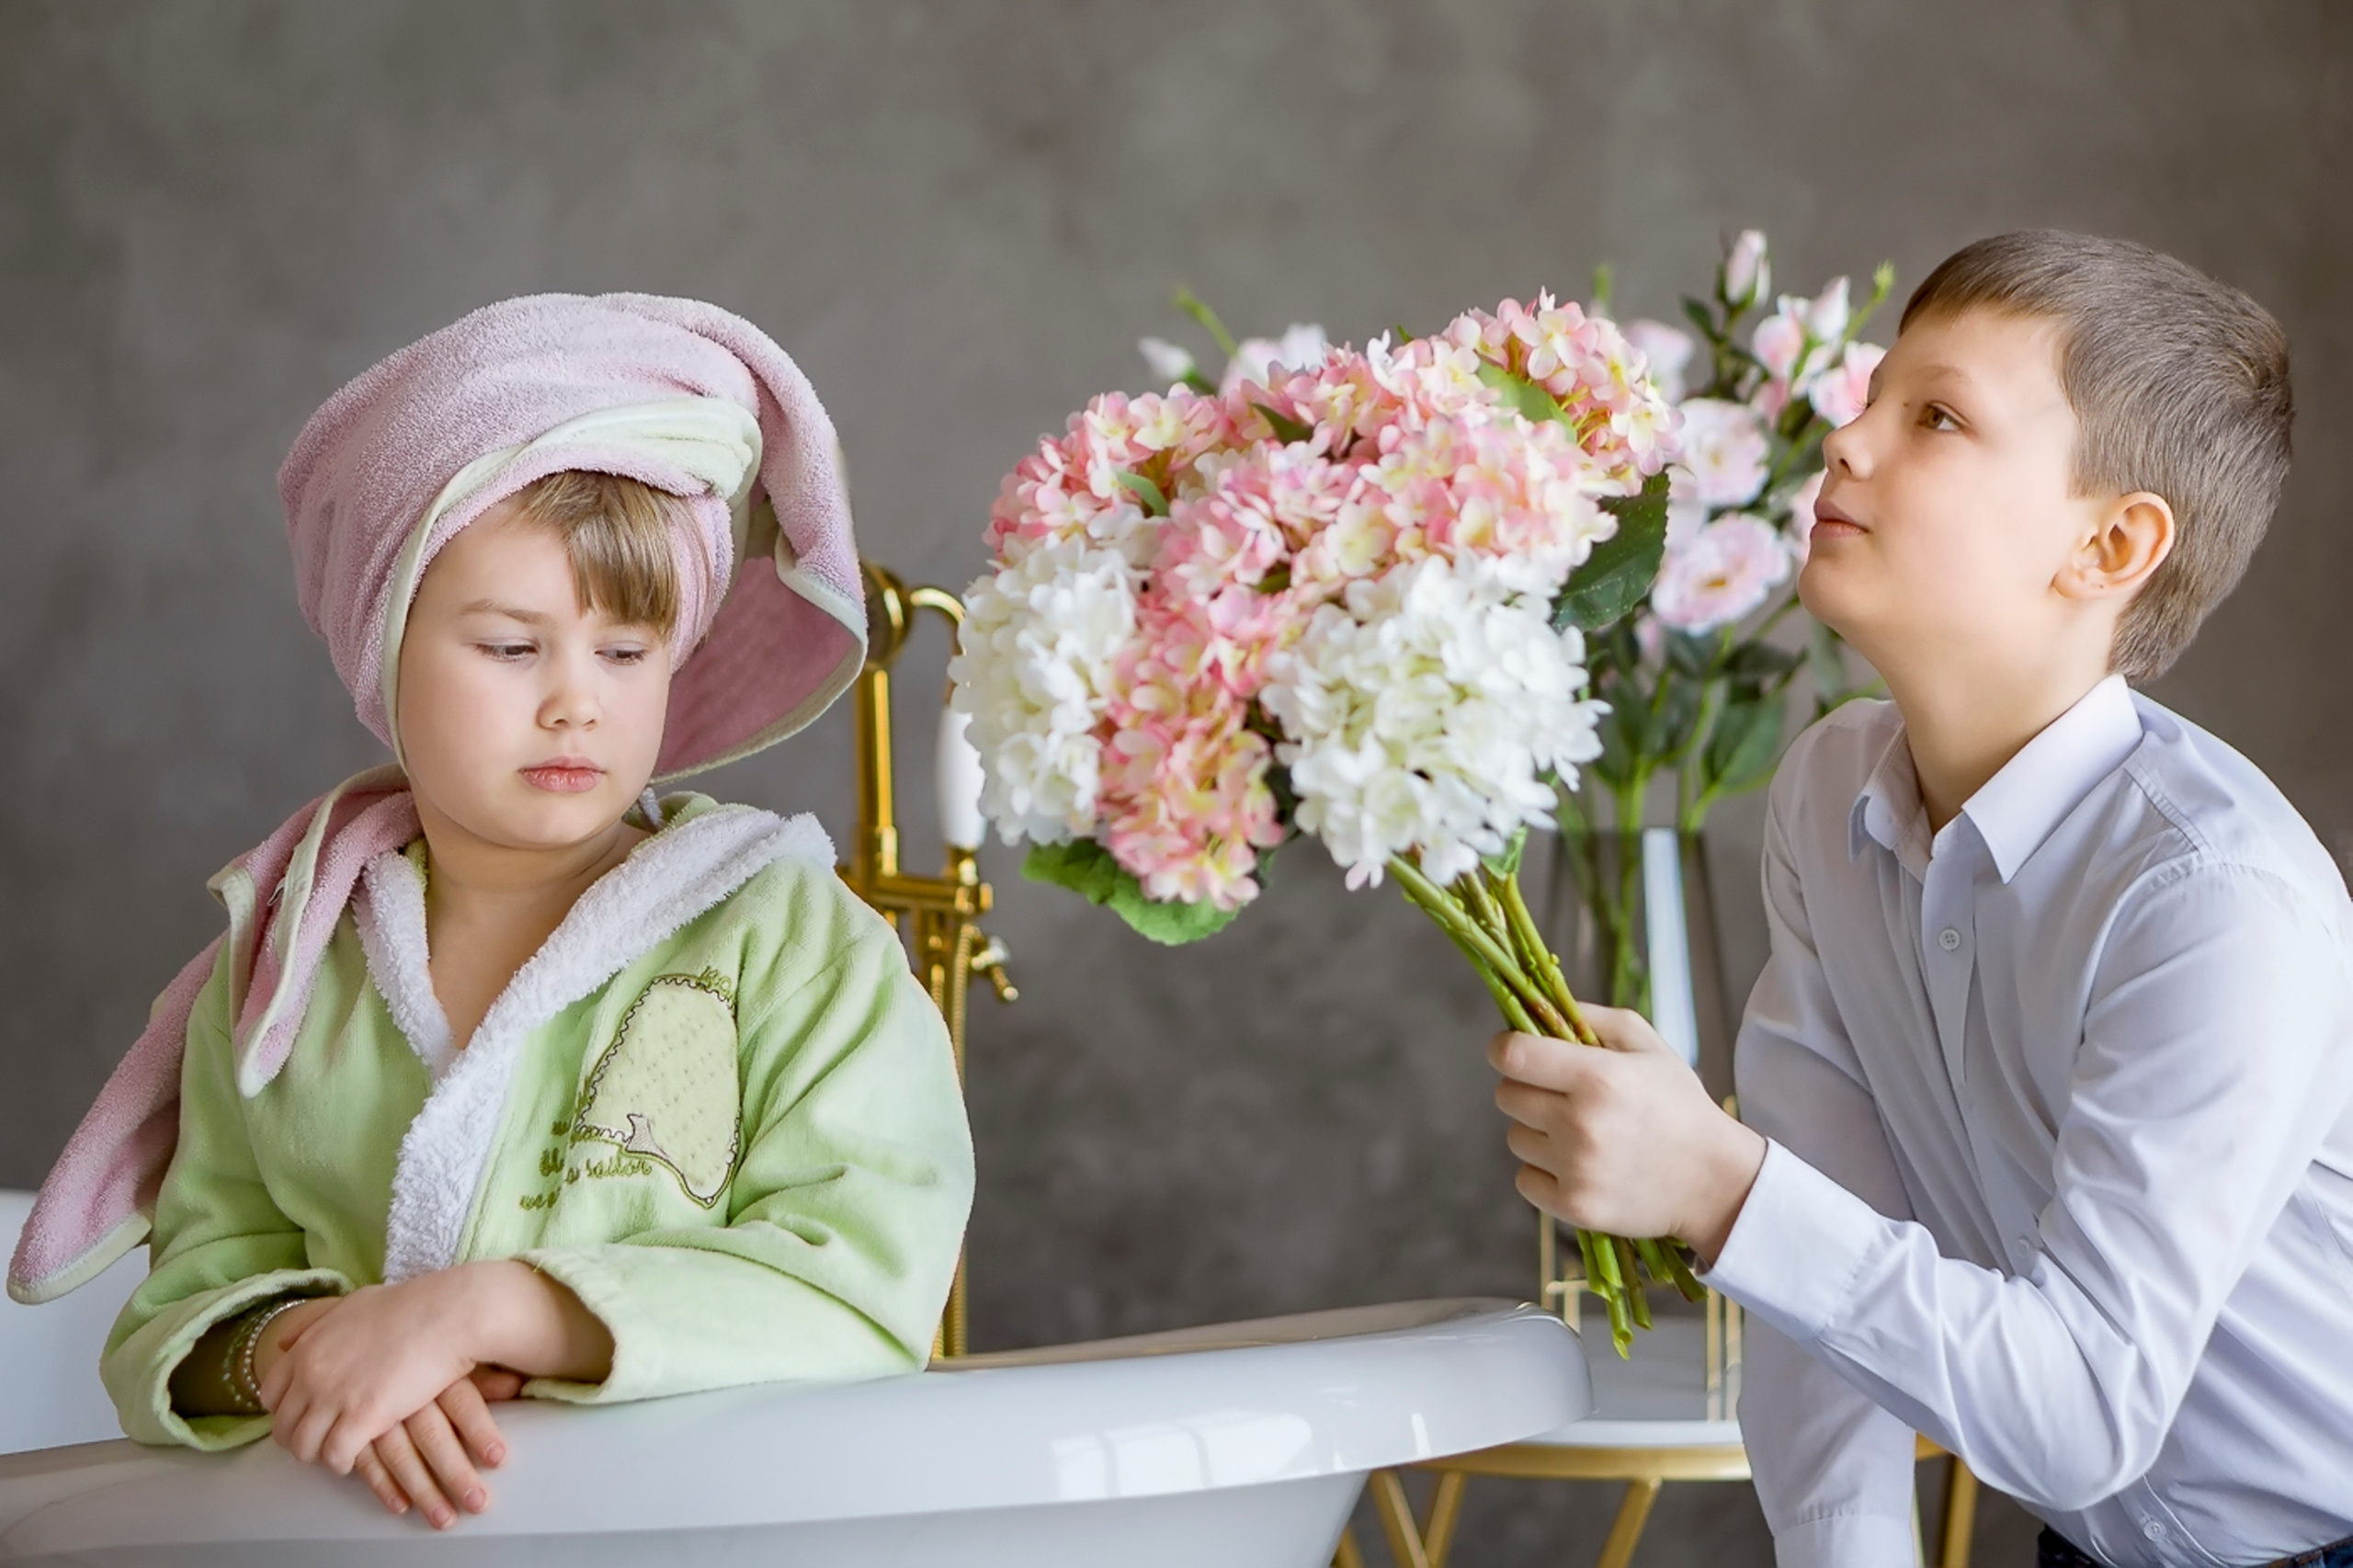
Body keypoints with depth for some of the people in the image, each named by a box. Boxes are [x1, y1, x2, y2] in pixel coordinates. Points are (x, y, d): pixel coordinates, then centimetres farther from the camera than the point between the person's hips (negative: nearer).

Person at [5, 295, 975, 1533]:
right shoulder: (282, 977, 11)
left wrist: (488, 1307, -17)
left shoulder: (786, 936, 1)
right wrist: (288, 1350, -14)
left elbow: (862, 1291, -10)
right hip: (348, 1528, 2)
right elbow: (174, 1325, 9)